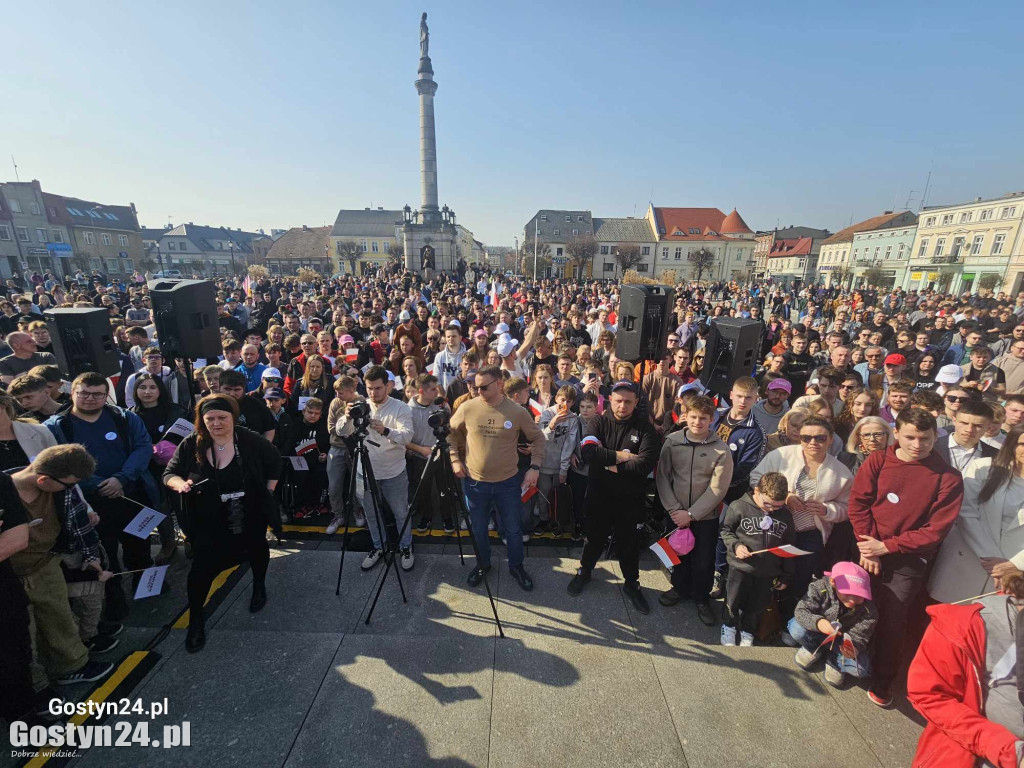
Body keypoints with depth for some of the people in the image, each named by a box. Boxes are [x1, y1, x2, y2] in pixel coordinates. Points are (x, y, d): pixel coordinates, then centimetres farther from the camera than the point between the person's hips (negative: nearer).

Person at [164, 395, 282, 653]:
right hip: (208, 522, 0)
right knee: (202, 566, -4)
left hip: (251, 517, 1)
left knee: (257, 550, 21)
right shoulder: (191, 445, -12)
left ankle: (259, 587, 52)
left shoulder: (251, 441, -15)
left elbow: (275, 462, 1)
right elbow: (169, 473, -3)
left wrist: (268, 491, -2)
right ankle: (196, 620, 20)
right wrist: (180, 483, -25)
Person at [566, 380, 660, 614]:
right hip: (599, 492, 1)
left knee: (629, 541, 15)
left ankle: (631, 583, 38)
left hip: (629, 497, 0)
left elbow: (647, 463, -23)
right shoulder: (599, 422, -7)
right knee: (594, 536, 18)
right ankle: (584, 571, 42)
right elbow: (587, 451, -23)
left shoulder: (645, 427, -10)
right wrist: (619, 456, -24)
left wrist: (614, 466, -21)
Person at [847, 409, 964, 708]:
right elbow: (858, 504, -7)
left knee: (892, 622, 7)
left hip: (908, 562, -1)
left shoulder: (948, 478, -8)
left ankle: (882, 681, 28)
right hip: (868, 552, 1)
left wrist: (886, 546, -15)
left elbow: (936, 530, -10)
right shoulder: (878, 461, -6)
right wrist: (867, 549, -12)